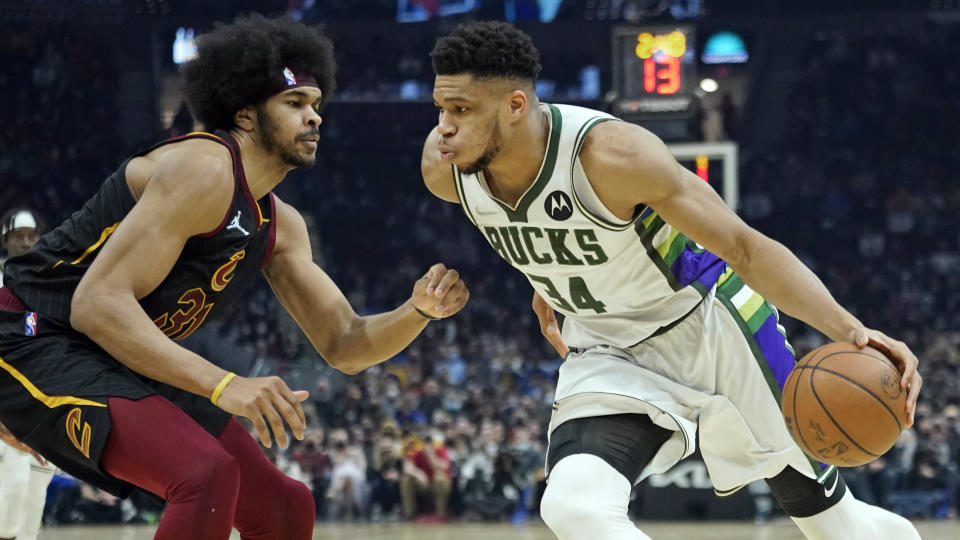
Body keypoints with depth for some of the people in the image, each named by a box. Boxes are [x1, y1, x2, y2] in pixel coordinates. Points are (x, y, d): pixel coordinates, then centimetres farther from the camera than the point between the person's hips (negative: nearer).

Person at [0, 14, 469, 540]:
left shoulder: (280, 226, 10)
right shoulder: (205, 169, -20)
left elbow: (344, 346, 15)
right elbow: (96, 304, -28)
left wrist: (419, 310, -7)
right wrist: (223, 385, -35)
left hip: (125, 366, 10)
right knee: (208, 476, -31)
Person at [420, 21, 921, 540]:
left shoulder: (613, 154, -33)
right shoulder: (444, 170, -17)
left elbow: (745, 248, -28)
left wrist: (849, 329, -39)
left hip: (708, 323, -4)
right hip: (608, 353, 4)